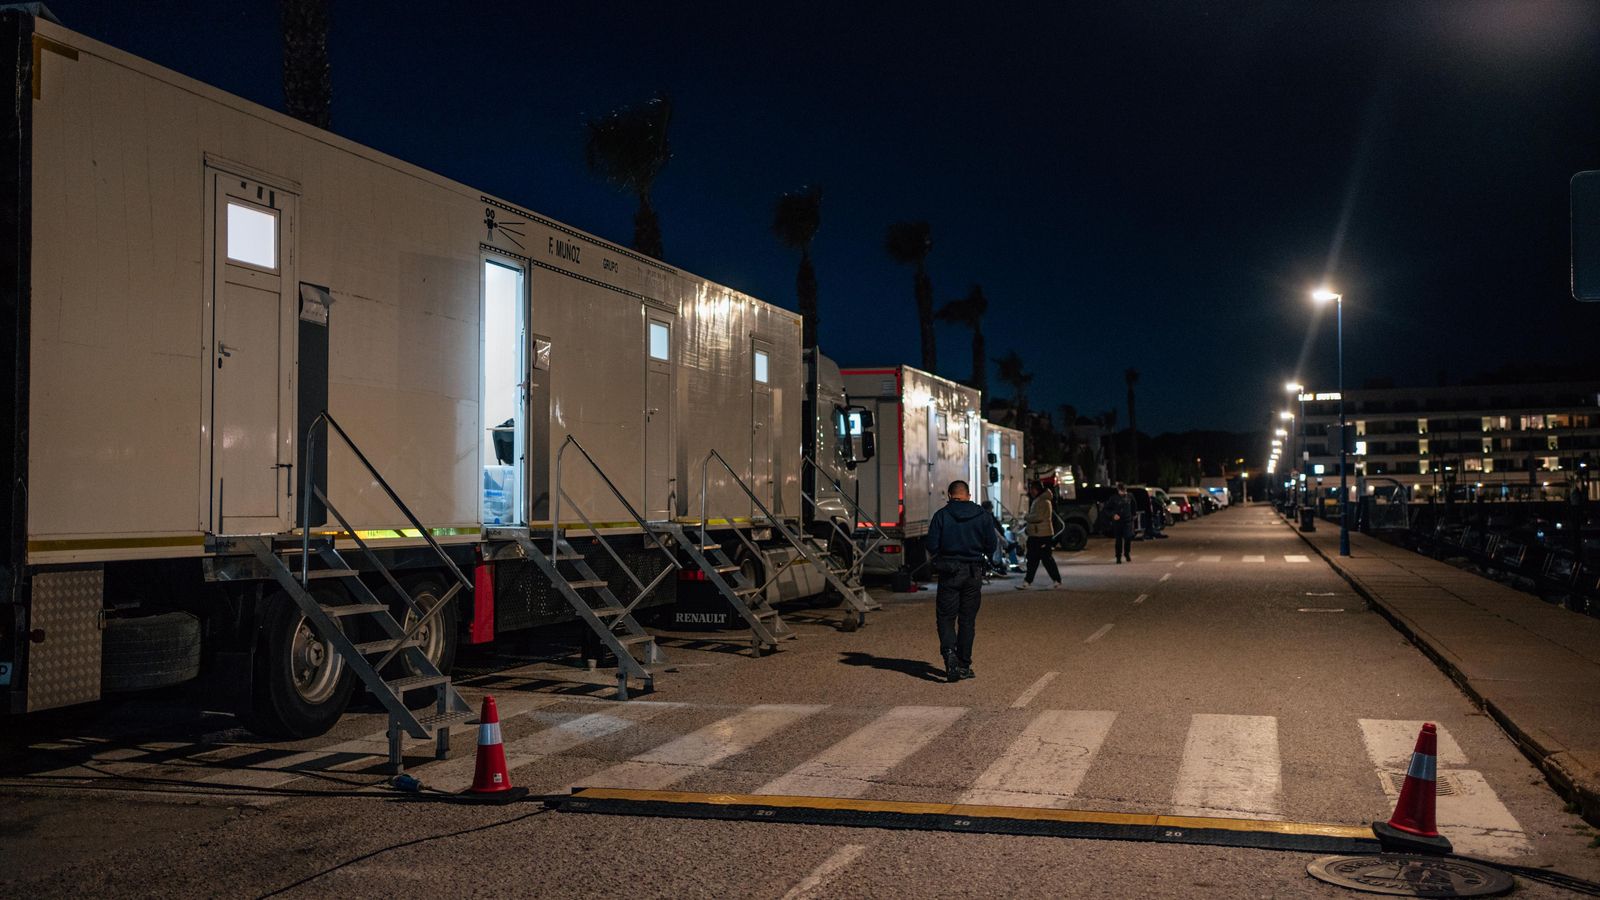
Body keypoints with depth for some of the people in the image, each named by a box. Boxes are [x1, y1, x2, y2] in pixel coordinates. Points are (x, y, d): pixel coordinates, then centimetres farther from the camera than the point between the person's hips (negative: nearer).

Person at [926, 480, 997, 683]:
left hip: (949, 572, -2)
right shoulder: (983, 516, -1)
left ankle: (949, 652, -20)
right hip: (974, 573, 2)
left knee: (945, 617, 4)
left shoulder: (941, 515, -7)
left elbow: (931, 545, -8)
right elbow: (992, 546, 2)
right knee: (967, 620, 10)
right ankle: (964, 665, 12)